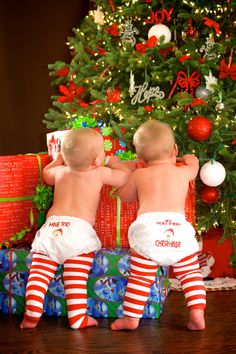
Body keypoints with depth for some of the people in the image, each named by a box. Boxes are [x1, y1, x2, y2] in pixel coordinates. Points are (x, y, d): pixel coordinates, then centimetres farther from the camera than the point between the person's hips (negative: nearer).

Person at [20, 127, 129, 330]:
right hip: (79, 229, -3)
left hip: (51, 228, 3)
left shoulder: (60, 171, 21)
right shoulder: (100, 173, 9)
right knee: (76, 279, -1)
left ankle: (31, 316, 2)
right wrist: (115, 163, 40)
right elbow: (125, 177, 22)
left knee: (39, 275, 5)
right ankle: (78, 318, -1)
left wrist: (59, 159, 57)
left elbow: (46, 175, 43)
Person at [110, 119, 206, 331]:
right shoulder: (184, 172, 21)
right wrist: (186, 159, 65)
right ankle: (197, 313, 6)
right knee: (191, 273, 15)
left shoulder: (139, 174, 18)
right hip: (178, 229, 1)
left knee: (140, 277, 8)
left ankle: (131, 317, 12)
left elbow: (125, 196, 34)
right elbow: (193, 161, 46)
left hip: (147, 228, -1)